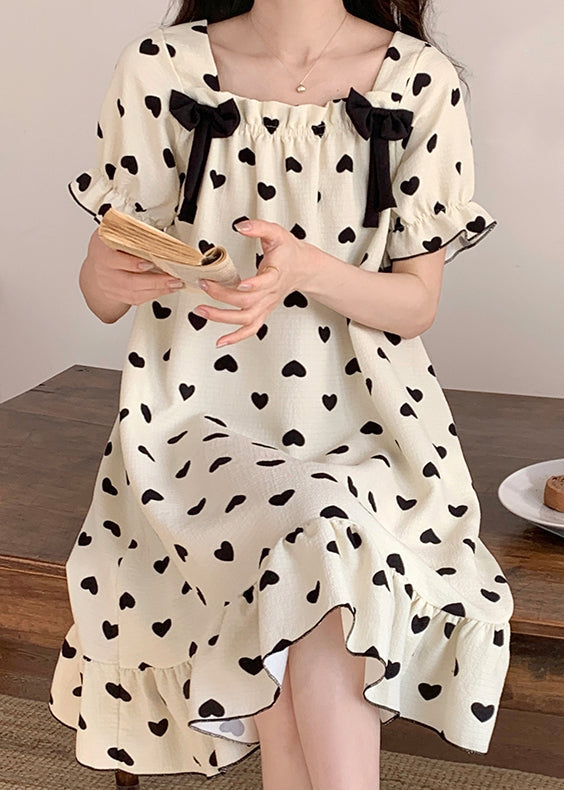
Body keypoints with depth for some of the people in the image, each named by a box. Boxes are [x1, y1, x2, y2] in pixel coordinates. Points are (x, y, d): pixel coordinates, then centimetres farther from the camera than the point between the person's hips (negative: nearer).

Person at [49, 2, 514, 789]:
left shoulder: (421, 81, 1)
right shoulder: (160, 68, 1)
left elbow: (418, 303, 0)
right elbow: (101, 294, 3)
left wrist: (309, 271, -20)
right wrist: (112, 275, -22)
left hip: (363, 424, 1)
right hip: (202, 414, 0)